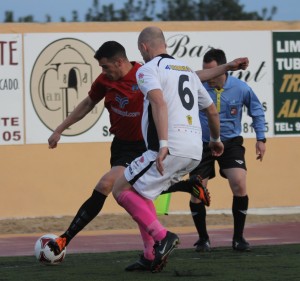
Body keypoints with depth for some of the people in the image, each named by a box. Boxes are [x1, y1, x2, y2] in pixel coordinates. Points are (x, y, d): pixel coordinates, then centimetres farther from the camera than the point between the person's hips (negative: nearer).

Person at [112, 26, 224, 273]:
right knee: (140, 193, 21)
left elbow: (159, 102, -20)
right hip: (194, 153, 8)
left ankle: (162, 236, -11)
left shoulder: (148, 69, -1)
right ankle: (152, 256, 11)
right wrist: (216, 139, 49)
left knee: (121, 190, 2)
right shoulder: (187, 70, 23)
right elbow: (212, 110, 31)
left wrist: (163, 144, -28)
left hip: (170, 150, -8)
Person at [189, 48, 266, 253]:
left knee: (239, 185, -17)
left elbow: (257, 111, 6)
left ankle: (238, 238, -1)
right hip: (202, 144, 0)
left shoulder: (240, 88, -12)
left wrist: (261, 139, 5)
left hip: (231, 143, 0)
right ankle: (203, 238, 16)